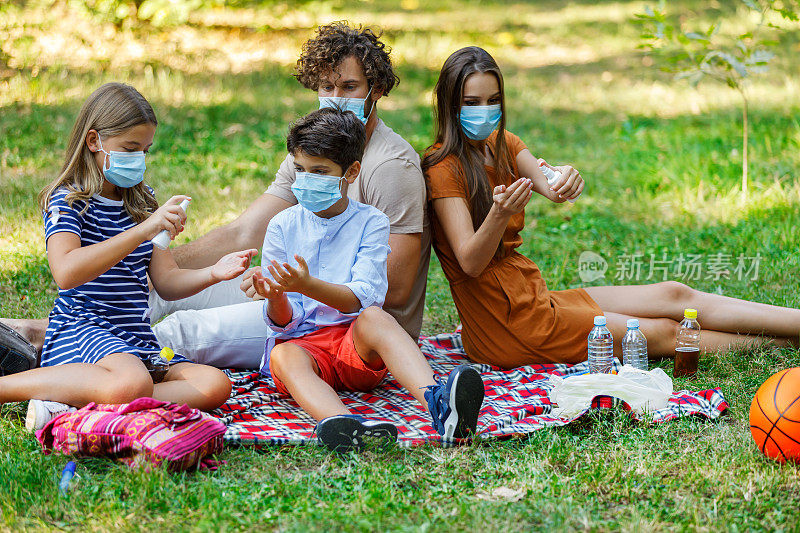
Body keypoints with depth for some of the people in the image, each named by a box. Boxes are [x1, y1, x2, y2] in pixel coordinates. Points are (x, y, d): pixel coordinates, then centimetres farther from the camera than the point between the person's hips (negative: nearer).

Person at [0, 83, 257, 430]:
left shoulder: (142, 201, 17)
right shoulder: (67, 201, -5)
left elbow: (166, 281, 15)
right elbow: (66, 273, -25)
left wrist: (212, 274, -7)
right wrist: (143, 230, -30)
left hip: (137, 339, 8)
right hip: (81, 327, -7)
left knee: (215, 385, -16)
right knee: (133, 383, -38)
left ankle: (73, 408, -25)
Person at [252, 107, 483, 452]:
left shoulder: (370, 223, 4)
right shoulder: (282, 226, 7)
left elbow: (362, 299, -12)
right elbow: (282, 322, 2)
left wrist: (308, 286, -29)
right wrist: (276, 298, -22)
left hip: (355, 342, 0)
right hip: (299, 341, 1)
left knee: (374, 318, -32)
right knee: (283, 356, -34)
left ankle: (435, 401, -56)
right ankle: (341, 423, -65)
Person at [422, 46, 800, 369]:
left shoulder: (501, 145, 10)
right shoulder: (444, 169, -14)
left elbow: (548, 186, -9)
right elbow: (470, 263, -21)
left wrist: (564, 181, -33)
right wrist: (499, 214, -40)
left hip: (532, 297, 8)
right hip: (504, 320, -8)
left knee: (673, 296, 1)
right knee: (663, 333, -6)